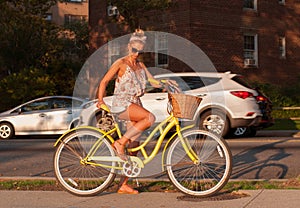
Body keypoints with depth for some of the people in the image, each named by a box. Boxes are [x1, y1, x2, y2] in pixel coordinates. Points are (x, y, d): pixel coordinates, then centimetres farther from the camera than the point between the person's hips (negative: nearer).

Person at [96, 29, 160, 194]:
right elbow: (104, 81, -4)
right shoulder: (121, 63, -2)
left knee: (134, 148, 0)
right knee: (150, 118, -32)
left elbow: (153, 82, 13)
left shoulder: (140, 65, 16)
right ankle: (120, 143, -21)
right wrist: (100, 100, -17)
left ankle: (124, 185, 4)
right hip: (121, 104, -7)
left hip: (135, 106, 7)